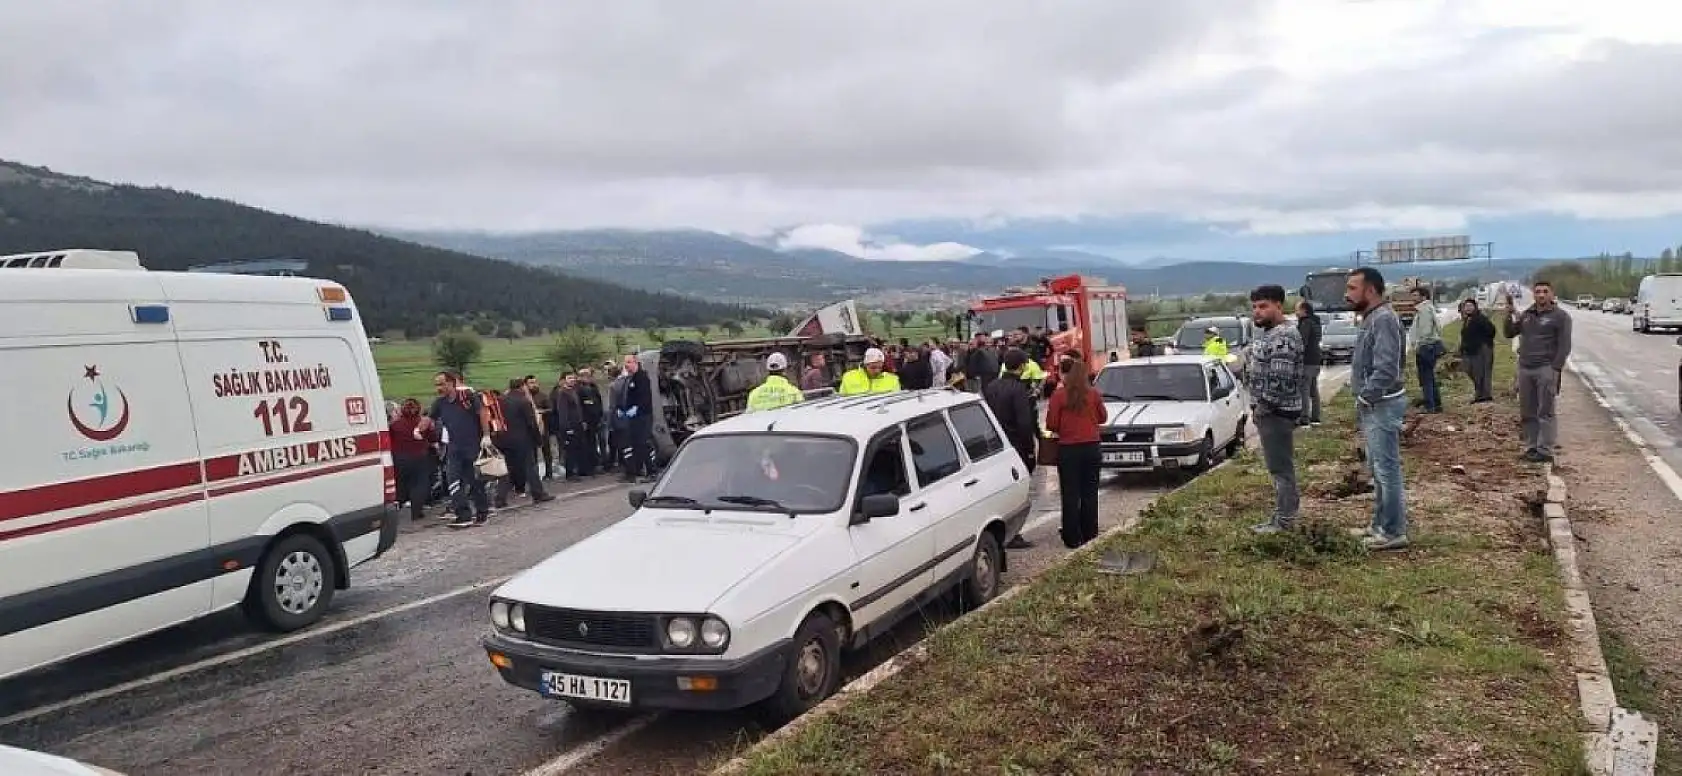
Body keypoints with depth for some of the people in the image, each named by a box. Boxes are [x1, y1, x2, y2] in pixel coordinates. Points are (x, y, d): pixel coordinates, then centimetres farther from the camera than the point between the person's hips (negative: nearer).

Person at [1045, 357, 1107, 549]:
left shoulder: (1059, 395, -11)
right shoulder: (1093, 394, -2)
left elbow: (1051, 425, -8)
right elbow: (1102, 417, 11)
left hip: (1068, 448, -3)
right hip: (1091, 447, 3)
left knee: (1070, 494, 4)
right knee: (1089, 493, 12)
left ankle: (1073, 538, 6)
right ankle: (1090, 535, 18)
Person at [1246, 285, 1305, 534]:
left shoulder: (1284, 336, -19)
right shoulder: (1269, 334, 14)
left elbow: (1280, 377, -26)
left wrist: (1263, 406, -17)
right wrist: (1257, 405, 14)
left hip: (1277, 411, -10)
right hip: (1270, 411, 10)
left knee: (1281, 467, -3)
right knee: (1279, 467, 16)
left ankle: (1285, 521, 3)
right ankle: (1282, 516, 24)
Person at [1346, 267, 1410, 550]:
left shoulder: (1383, 319, -18)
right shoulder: (1371, 318, 14)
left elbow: (1386, 369, -27)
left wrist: (1365, 397, -18)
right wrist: (1362, 402, 14)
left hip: (1382, 405, -11)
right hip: (1373, 406, 11)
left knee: (1387, 469, -5)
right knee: (1378, 469, 18)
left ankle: (1394, 532, 1)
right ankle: (1381, 524, 28)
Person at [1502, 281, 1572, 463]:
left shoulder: (1560, 316, -1)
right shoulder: (1526, 314, 17)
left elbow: (1564, 346, -6)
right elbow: (1509, 332, 19)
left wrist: (1555, 370, -14)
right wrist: (1509, 315, 2)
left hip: (1546, 369, -6)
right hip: (1525, 368, 6)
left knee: (1545, 412, -6)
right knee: (1527, 413, 8)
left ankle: (1545, 451, -4)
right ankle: (1531, 447, 16)